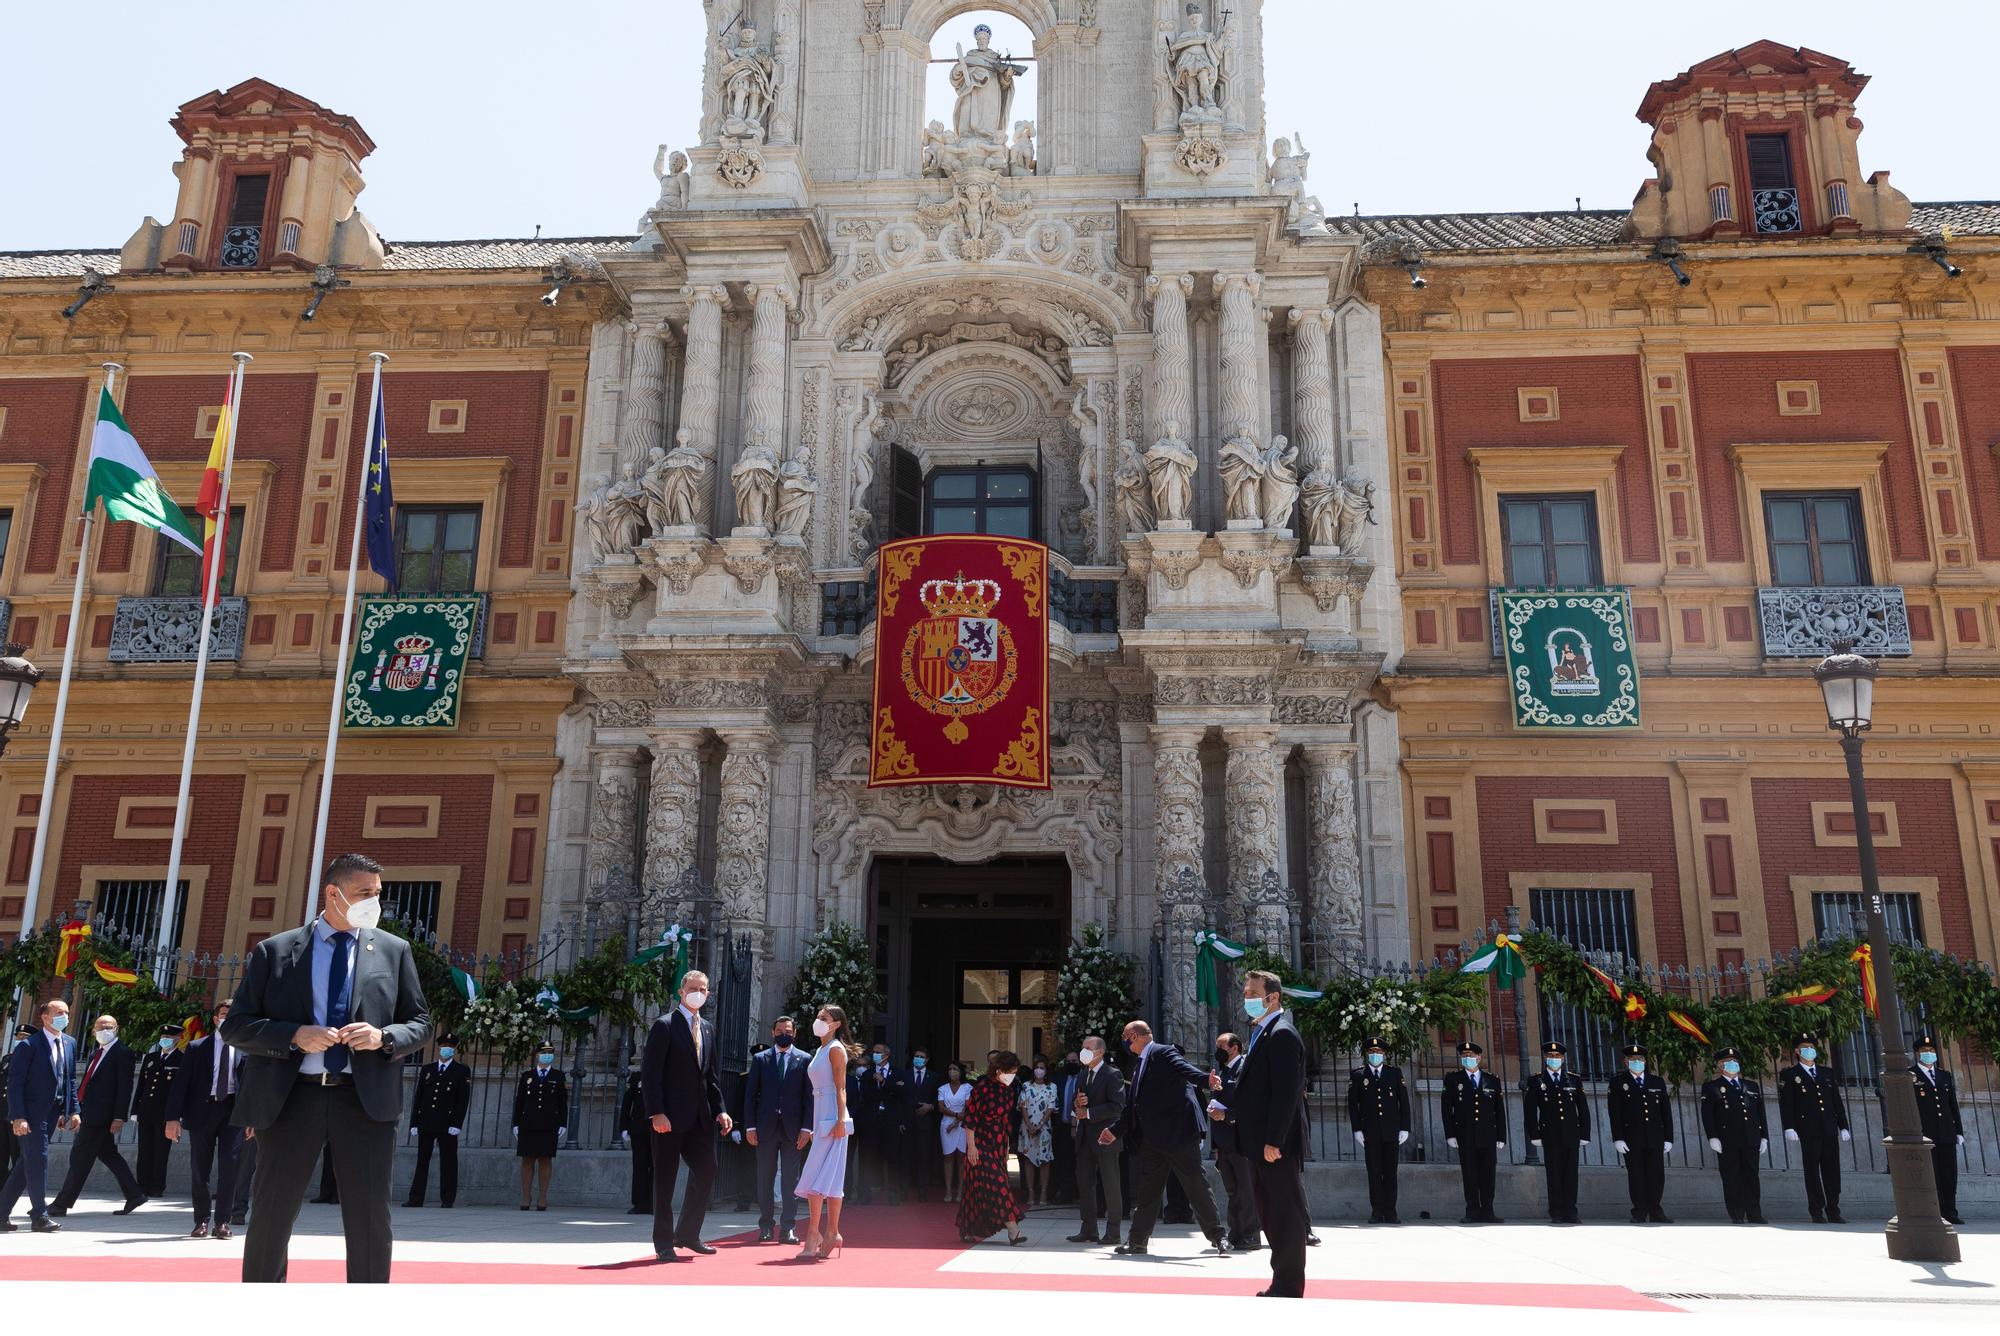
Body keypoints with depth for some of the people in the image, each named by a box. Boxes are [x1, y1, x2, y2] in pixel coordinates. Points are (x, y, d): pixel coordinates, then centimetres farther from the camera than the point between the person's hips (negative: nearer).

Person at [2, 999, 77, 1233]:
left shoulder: (69, 1044, 10)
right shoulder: (28, 1045, -10)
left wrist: (72, 1110, 7)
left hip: (52, 1114, 7)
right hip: (31, 1114, -7)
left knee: (27, 1162, 11)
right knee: (37, 1161, -6)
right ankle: (40, 1216, 1)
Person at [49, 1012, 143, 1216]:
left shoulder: (122, 1054, -9)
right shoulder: (96, 1053, 17)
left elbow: (124, 1087, -14)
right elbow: (88, 1083, 18)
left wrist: (119, 1117, -19)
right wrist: (79, 1111, 12)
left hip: (100, 1115, -9)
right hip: (90, 1114, 9)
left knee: (80, 1158, -4)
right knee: (108, 1154, 11)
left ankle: (61, 1205, 2)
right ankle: (134, 1195, 16)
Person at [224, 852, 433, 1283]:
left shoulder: (394, 950, 9)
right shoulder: (274, 951, 6)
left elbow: (420, 1024, 11)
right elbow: (235, 1025, 4)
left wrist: (383, 1037, -10)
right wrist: (293, 1035, -12)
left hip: (366, 1098, 1)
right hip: (291, 1097, 0)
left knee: (370, 1220, 3)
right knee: (270, 1217, 7)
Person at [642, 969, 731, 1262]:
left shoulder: (708, 1029, 15)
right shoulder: (664, 1026, -6)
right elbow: (650, 1073, -12)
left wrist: (720, 1110, 8)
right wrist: (656, 1113, -19)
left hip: (700, 1117, 7)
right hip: (670, 1117, -7)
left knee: (706, 1173, 7)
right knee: (665, 1180, 2)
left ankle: (688, 1235, 21)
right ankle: (664, 1244, 10)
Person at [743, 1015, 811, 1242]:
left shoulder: (803, 1060, 4)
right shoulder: (760, 1059, 7)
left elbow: (809, 1096, 1)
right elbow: (750, 1094, 5)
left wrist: (806, 1128, -6)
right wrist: (750, 1126, -3)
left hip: (793, 1128, -1)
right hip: (766, 1127, 1)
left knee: (790, 1179, 1)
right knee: (765, 1178, 5)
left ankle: (787, 1228, 4)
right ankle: (766, 1226, 13)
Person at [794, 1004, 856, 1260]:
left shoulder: (835, 1049, -7)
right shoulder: (821, 1051, 18)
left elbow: (841, 1088, -14)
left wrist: (840, 1120, -22)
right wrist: (811, 1128, 19)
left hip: (832, 1118, -9)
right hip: (821, 1117, 9)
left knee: (817, 1176, -11)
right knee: (828, 1177, 8)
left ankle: (814, 1235, -10)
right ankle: (831, 1233, 11)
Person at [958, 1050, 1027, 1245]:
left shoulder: (1008, 1089, 5)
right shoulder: (982, 1088, -16)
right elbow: (970, 1118, -14)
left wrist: (1007, 1145, 19)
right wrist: (971, 1146, -16)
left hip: (999, 1144, 7)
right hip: (982, 1143, -7)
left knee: (980, 1186, 10)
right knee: (997, 1183, -10)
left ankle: (971, 1231, 18)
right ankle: (1012, 1229, -14)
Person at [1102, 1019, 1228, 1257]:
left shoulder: (1164, 1052, -8)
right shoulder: (1143, 1063, 19)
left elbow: (1184, 1069, -27)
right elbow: (1132, 1105, 24)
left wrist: (1206, 1080, -46)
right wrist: (1116, 1130, 27)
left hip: (1179, 1134, -9)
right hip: (1153, 1139, 9)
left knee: (1198, 1187, 0)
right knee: (1146, 1190, 12)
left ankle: (1218, 1237, 9)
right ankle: (1137, 1241, 20)